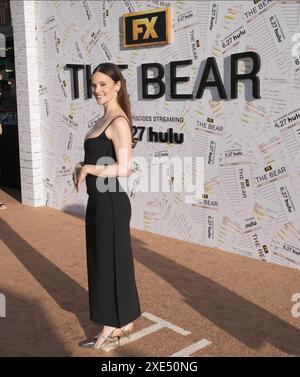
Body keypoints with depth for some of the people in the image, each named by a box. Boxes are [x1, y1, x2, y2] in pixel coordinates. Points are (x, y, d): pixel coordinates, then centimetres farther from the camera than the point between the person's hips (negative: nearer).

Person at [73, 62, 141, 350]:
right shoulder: (104, 120, 12)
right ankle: (121, 323, 31)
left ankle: (112, 328, 18)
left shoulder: (119, 122, -16)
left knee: (111, 262, 2)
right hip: (97, 201, 10)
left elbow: (123, 169, -22)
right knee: (102, 261, 17)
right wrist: (81, 168, 3)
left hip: (111, 203, -10)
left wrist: (87, 169, -15)